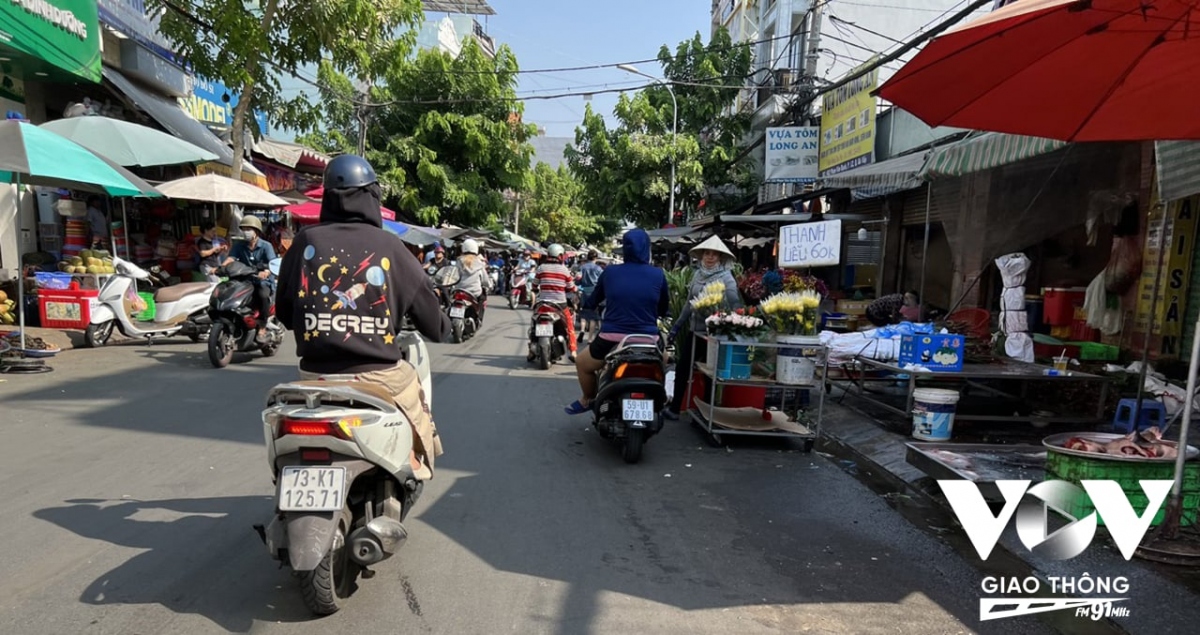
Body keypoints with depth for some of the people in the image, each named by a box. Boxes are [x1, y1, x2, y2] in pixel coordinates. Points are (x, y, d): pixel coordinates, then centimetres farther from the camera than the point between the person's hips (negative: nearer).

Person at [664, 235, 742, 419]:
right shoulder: (698, 274, 9)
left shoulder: (726, 277, -8)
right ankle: (674, 408, 18)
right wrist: (677, 325, 16)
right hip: (695, 330, 6)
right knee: (682, 366, 8)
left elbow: (735, 305, -13)